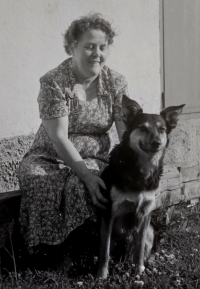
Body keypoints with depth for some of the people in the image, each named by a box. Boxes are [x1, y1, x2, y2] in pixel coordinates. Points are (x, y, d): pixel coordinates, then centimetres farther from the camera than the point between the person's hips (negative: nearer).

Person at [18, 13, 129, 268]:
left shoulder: (116, 82, -4)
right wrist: (87, 176, -32)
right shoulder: (53, 82, -14)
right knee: (38, 183, -34)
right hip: (49, 157, -1)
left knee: (79, 188, -33)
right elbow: (59, 138, -21)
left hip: (94, 158, 2)